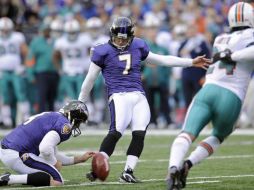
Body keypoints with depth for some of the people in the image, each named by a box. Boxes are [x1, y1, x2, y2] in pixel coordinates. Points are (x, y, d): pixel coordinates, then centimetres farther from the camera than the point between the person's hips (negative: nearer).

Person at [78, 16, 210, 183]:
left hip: (139, 97, 4)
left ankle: (128, 172, -6)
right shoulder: (103, 52, 4)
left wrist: (191, 62, 23)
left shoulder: (137, 47, 15)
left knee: (139, 134, -13)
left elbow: (162, 60, 24)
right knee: (116, 131, -25)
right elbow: (90, 79, 11)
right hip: (119, 96, -4)